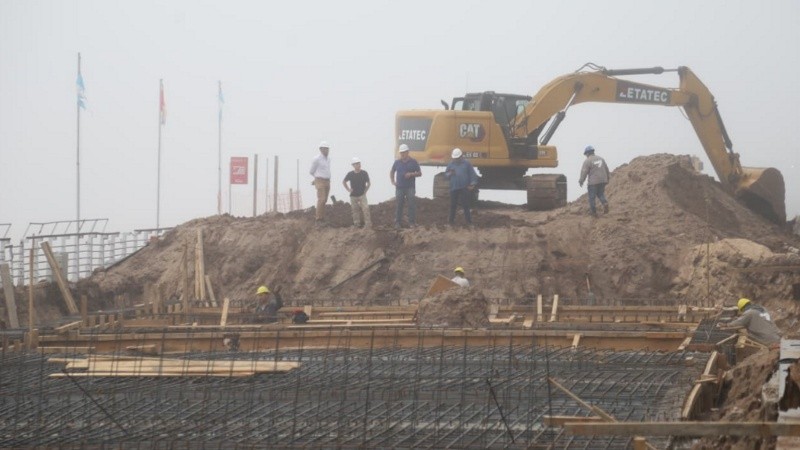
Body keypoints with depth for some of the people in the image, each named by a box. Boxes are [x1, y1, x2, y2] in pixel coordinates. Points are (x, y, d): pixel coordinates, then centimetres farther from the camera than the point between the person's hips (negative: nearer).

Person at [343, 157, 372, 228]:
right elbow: (344, 182, 12)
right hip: (353, 195, 2)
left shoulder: (364, 173, -5)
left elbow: (368, 183, 7)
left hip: (362, 195, -2)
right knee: (355, 210, 7)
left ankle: (368, 224, -13)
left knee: (365, 209, -13)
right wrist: (348, 189, 3)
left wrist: (365, 191, -1)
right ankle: (357, 224, 16)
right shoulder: (350, 174, -3)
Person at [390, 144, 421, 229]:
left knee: (411, 205, -6)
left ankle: (412, 222, -1)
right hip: (399, 187, 2)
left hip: (410, 187, -2)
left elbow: (419, 173, 4)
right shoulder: (397, 162, 10)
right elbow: (392, 172, 24)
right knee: (399, 205, 2)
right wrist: (393, 181, 9)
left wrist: (411, 174, -13)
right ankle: (398, 222, 7)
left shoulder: (413, 162, 3)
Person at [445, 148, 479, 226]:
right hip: (454, 187, 3)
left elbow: (472, 174, 2)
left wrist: (472, 184, -6)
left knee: (465, 205, -4)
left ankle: (468, 220, 1)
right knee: (453, 205, 7)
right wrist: (450, 173, -11)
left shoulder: (466, 163, 1)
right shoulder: (451, 164, 8)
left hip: (464, 187, -3)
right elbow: (445, 174, 12)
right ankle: (451, 220, 16)